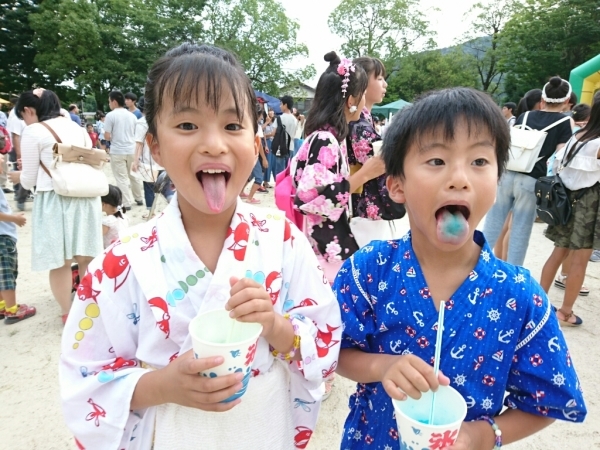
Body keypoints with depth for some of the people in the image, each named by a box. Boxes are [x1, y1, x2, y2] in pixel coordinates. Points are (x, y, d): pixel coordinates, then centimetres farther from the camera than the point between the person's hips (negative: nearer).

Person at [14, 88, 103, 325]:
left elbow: (29, 181, 0)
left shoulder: (33, 132, -5)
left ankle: (67, 313, 16)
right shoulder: (77, 127, 12)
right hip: (86, 196, 6)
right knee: (86, 258, 13)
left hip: (55, 200, -6)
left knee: (59, 262, 6)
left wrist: (19, 177, 21)